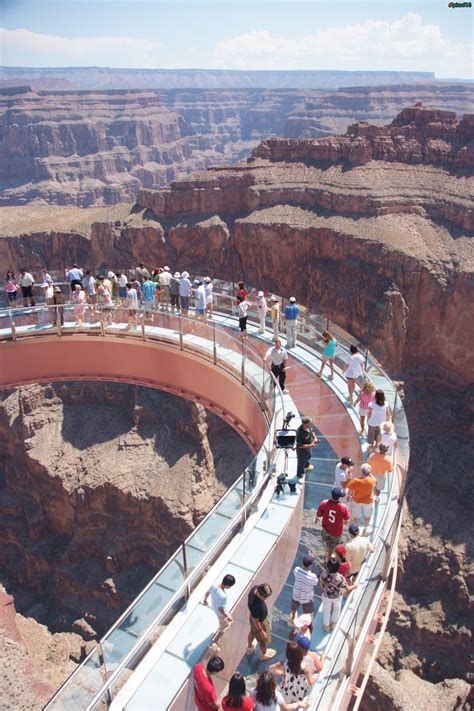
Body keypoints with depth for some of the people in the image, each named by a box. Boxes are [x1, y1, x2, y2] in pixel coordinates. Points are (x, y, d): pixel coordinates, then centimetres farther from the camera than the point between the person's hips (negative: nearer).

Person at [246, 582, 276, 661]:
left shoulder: (255, 588, -27)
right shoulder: (256, 606, -46)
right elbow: (256, 622, -28)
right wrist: (262, 632, -12)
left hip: (254, 616, 6)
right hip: (260, 622, -6)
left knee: (252, 632, 35)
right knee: (264, 640, 26)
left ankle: (249, 648, 64)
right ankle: (264, 655, 56)